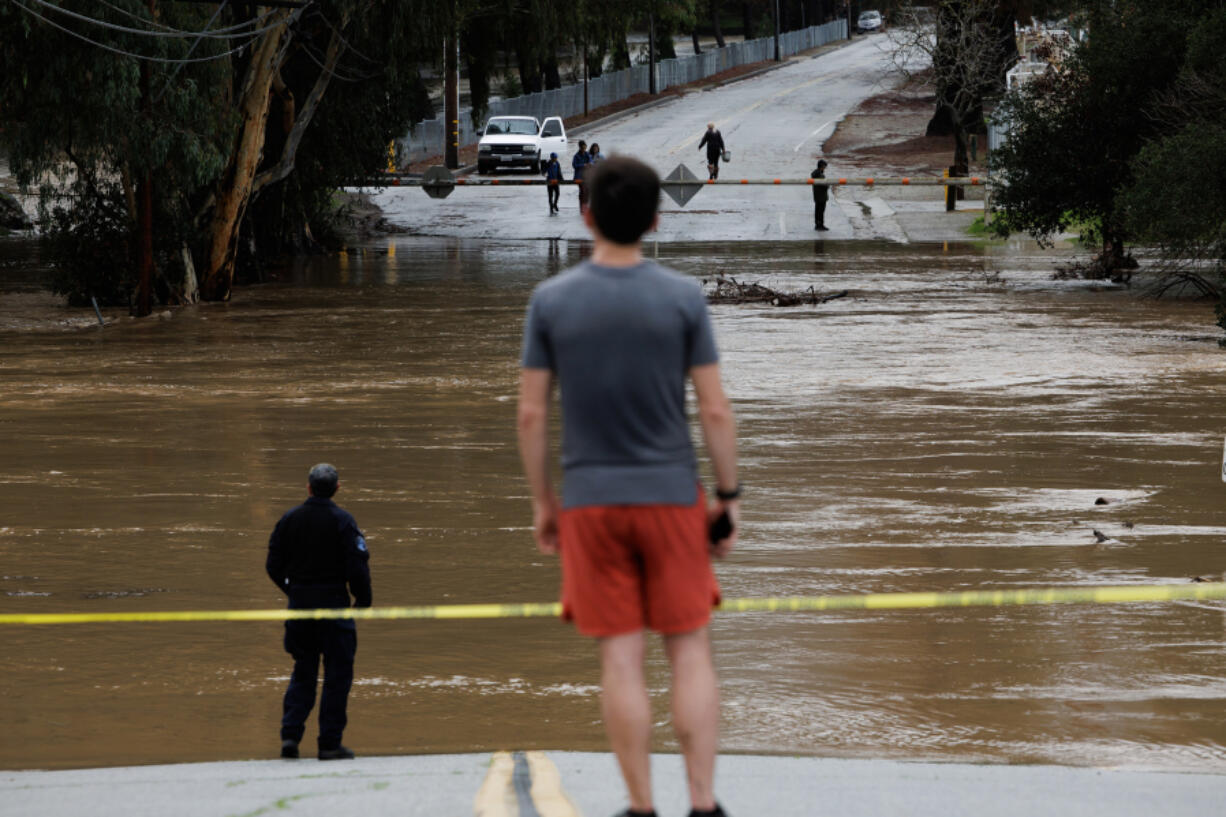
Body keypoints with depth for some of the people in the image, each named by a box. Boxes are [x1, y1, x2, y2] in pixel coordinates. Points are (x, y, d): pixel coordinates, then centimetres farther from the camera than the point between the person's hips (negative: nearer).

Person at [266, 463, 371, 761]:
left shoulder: (289, 519, 1)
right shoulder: (342, 521, -11)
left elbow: (273, 565, 5)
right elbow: (357, 567, -15)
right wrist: (363, 600, 1)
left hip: (299, 603, 4)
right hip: (333, 605, -4)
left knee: (303, 672, 15)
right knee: (337, 674, 3)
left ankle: (290, 734, 2)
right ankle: (330, 742, 2)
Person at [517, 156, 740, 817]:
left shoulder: (551, 301, -3)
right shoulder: (683, 299, -5)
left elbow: (530, 414, -1)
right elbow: (715, 410, -5)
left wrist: (542, 502, 9)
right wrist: (729, 497, 5)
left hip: (590, 500, 0)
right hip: (671, 494, 0)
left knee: (620, 658, 3)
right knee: (689, 650, 7)